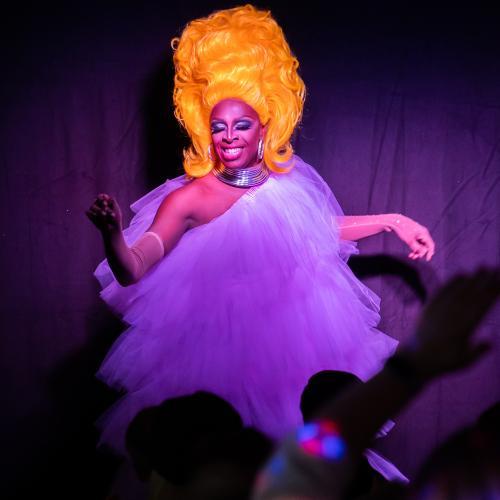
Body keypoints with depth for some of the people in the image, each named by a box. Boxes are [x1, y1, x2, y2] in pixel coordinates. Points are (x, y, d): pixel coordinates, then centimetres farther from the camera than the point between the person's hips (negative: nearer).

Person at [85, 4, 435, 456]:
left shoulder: (288, 179, -6)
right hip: (222, 344, -4)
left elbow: (323, 227, 15)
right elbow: (132, 272, -29)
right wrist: (111, 235, -48)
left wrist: (393, 221, 13)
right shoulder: (190, 199, -19)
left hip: (295, 335, 4)